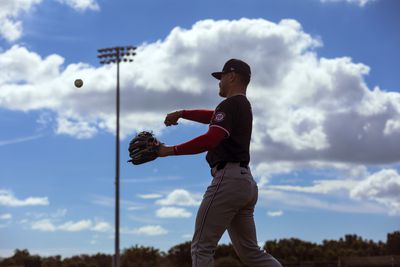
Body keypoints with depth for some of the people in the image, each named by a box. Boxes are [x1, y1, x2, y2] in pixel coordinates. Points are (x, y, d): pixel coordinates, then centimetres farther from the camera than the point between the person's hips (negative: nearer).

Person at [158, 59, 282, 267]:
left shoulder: (230, 104, -8)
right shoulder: (244, 106, 23)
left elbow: (211, 139, -23)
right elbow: (213, 116, 42)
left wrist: (171, 150, -21)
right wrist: (181, 113, 43)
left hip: (228, 179, -10)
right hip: (247, 182, 10)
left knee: (202, 246, -6)